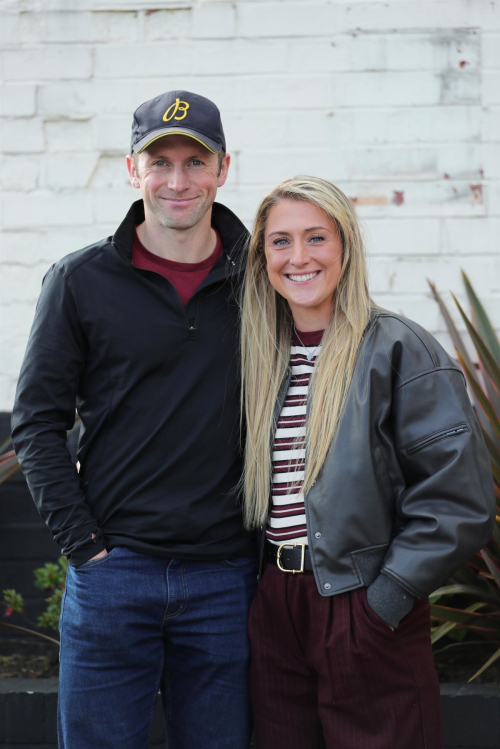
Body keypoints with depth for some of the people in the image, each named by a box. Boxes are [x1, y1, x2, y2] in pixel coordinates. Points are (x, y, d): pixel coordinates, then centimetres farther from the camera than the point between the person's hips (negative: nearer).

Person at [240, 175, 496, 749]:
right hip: (274, 609, 5)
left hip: (367, 612, -5)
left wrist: (386, 599, -15)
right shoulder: (261, 357, 9)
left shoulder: (400, 351, -9)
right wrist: (258, 582, 7)